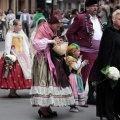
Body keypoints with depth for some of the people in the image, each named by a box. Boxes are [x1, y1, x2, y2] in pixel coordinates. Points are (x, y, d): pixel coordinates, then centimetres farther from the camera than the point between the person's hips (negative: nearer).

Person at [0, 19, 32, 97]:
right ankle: (12, 92, -3)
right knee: (12, 74, -9)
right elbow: (7, 46, -14)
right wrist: (7, 56, -22)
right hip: (13, 56, -7)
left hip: (21, 55, 7)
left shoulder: (22, 34, 13)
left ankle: (14, 92, 13)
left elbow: (25, 46, 16)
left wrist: (27, 56, 11)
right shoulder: (10, 34, -8)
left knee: (19, 73, 6)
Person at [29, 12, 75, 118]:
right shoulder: (42, 29, -10)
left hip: (53, 59, 9)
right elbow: (35, 42, -22)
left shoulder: (53, 31, 15)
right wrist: (50, 41, -23)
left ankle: (47, 106, 11)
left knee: (53, 80, 6)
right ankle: (42, 107, -5)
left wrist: (57, 41, 3)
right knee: (44, 80, -9)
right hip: (44, 60, -9)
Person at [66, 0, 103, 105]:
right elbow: (69, 33, -8)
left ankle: (91, 96, 23)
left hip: (98, 52, 8)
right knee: (84, 75, -1)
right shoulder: (80, 18, -8)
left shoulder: (98, 19, 15)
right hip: (86, 52, -7)